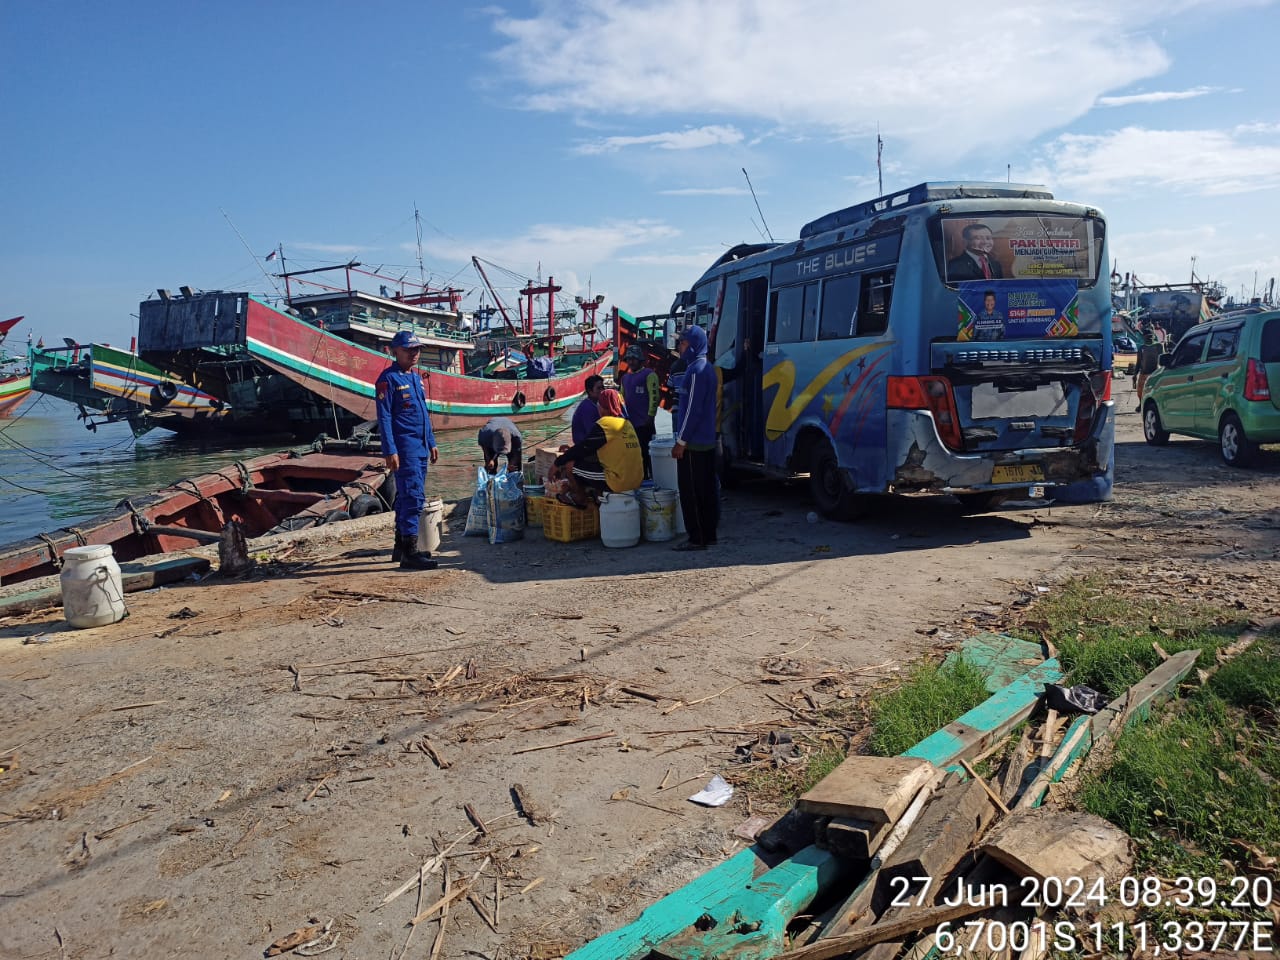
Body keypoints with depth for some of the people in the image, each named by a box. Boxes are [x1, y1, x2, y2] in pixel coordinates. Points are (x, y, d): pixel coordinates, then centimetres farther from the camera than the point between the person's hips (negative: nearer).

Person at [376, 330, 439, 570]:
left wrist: (431, 443, 20)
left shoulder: (417, 377, 16)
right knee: (414, 496, -14)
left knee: (407, 496, 14)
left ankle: (401, 545, 24)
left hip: (420, 447, 9)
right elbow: (384, 418, -13)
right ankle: (409, 553, -13)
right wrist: (390, 452, -19)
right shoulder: (388, 379, -9)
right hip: (404, 447, -9)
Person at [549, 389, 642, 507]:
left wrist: (557, 464, 3)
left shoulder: (604, 424, -12)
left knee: (569, 465, 1)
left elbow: (582, 448, -9)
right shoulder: (627, 423, 13)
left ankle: (579, 498, 19)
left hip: (618, 482, -9)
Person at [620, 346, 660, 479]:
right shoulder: (625, 377, 17)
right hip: (630, 423, 7)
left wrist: (650, 416, -18)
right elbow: (622, 398, 25)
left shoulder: (649, 374, -6)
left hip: (644, 423, -7)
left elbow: (654, 396, -13)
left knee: (647, 452, -5)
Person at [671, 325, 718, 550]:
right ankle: (709, 535, 18)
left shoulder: (696, 371, -16)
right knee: (707, 490, 12)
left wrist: (681, 441, -17)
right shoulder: (707, 369, 15)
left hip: (693, 444, -10)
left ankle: (697, 538, -1)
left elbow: (693, 409, -20)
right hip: (708, 442, 10)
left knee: (691, 492, -4)